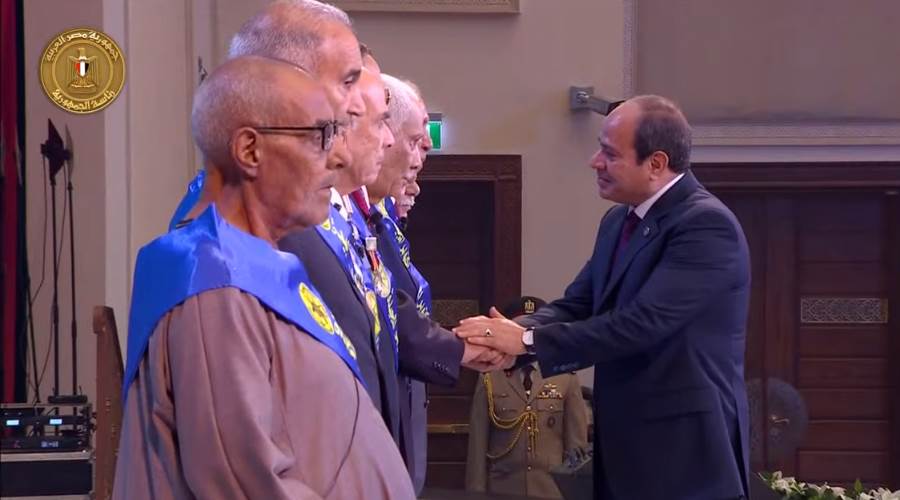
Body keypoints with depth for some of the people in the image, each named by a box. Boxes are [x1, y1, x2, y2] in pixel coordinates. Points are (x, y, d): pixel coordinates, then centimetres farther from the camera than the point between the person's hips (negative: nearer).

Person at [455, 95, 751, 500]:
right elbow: (577, 304, 7)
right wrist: (511, 331, -13)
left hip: (685, 448, -8)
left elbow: (639, 324, -26)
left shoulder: (707, 225, -18)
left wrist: (528, 339, -23)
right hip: (624, 443, 8)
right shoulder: (619, 220, 11)